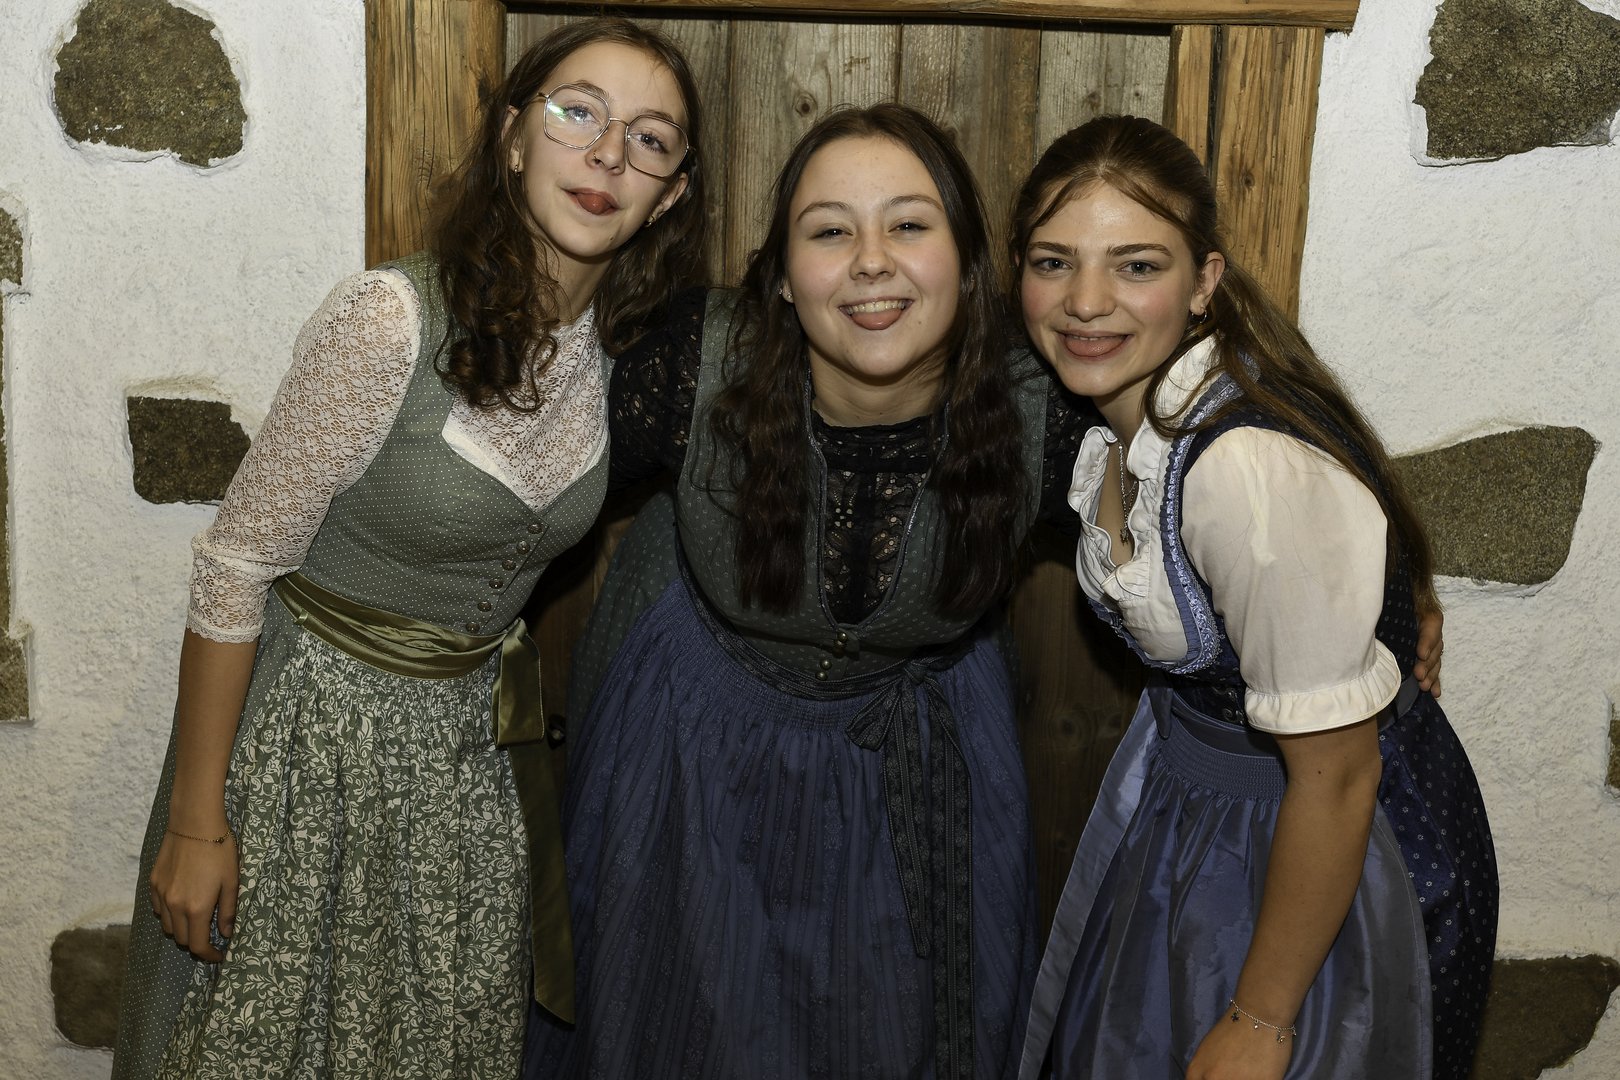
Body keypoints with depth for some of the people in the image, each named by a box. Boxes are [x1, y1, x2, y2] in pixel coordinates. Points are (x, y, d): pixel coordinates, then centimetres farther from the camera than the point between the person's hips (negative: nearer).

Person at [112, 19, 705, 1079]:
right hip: (315, 731, -5)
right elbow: (237, 565, -18)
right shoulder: (392, 320, -24)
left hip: (472, 750, 5)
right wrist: (194, 820, -15)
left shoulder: (625, 351, -4)